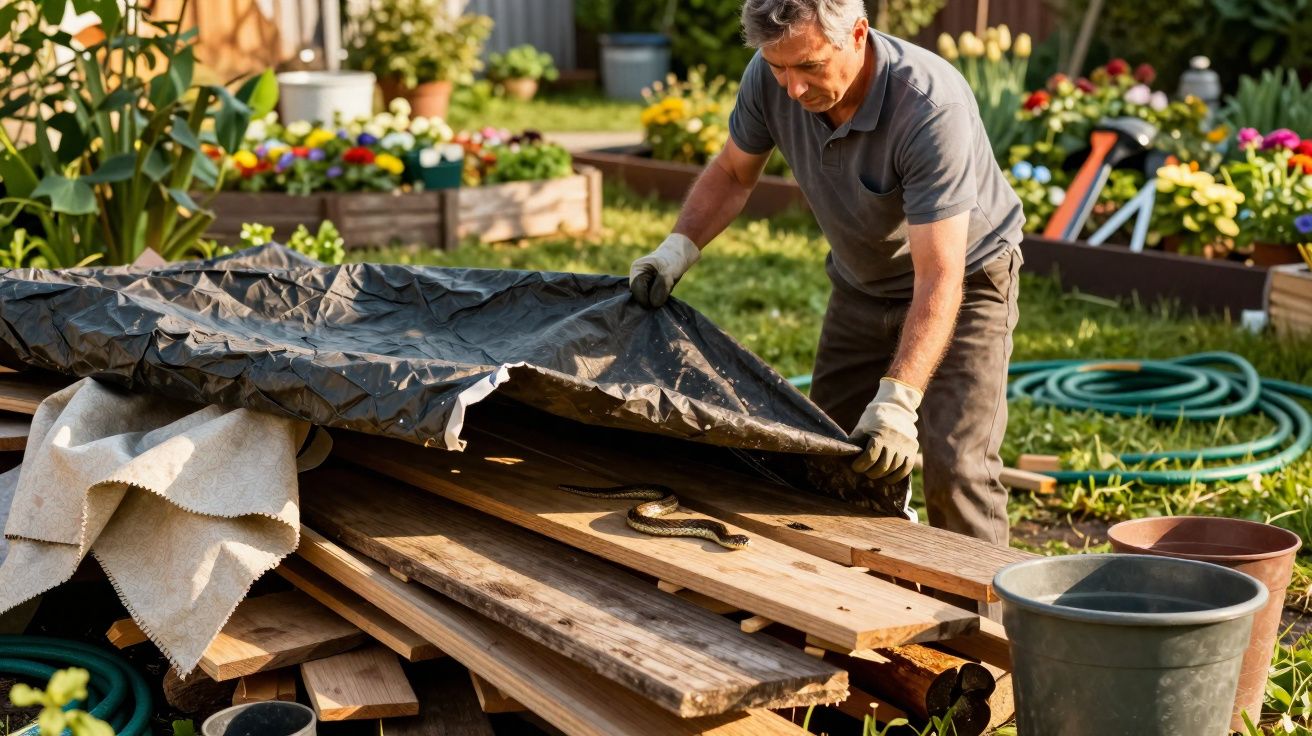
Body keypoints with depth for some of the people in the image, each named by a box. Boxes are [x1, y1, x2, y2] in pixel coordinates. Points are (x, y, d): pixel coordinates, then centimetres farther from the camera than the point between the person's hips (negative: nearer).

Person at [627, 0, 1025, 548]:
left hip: (963, 279, -6)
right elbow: (732, 175, 2)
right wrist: (677, 249, -14)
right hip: (861, 284, 6)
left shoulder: (932, 107, -36)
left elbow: (938, 278, -38)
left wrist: (897, 401, -46)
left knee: (953, 468, -16)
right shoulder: (769, 79, -20)